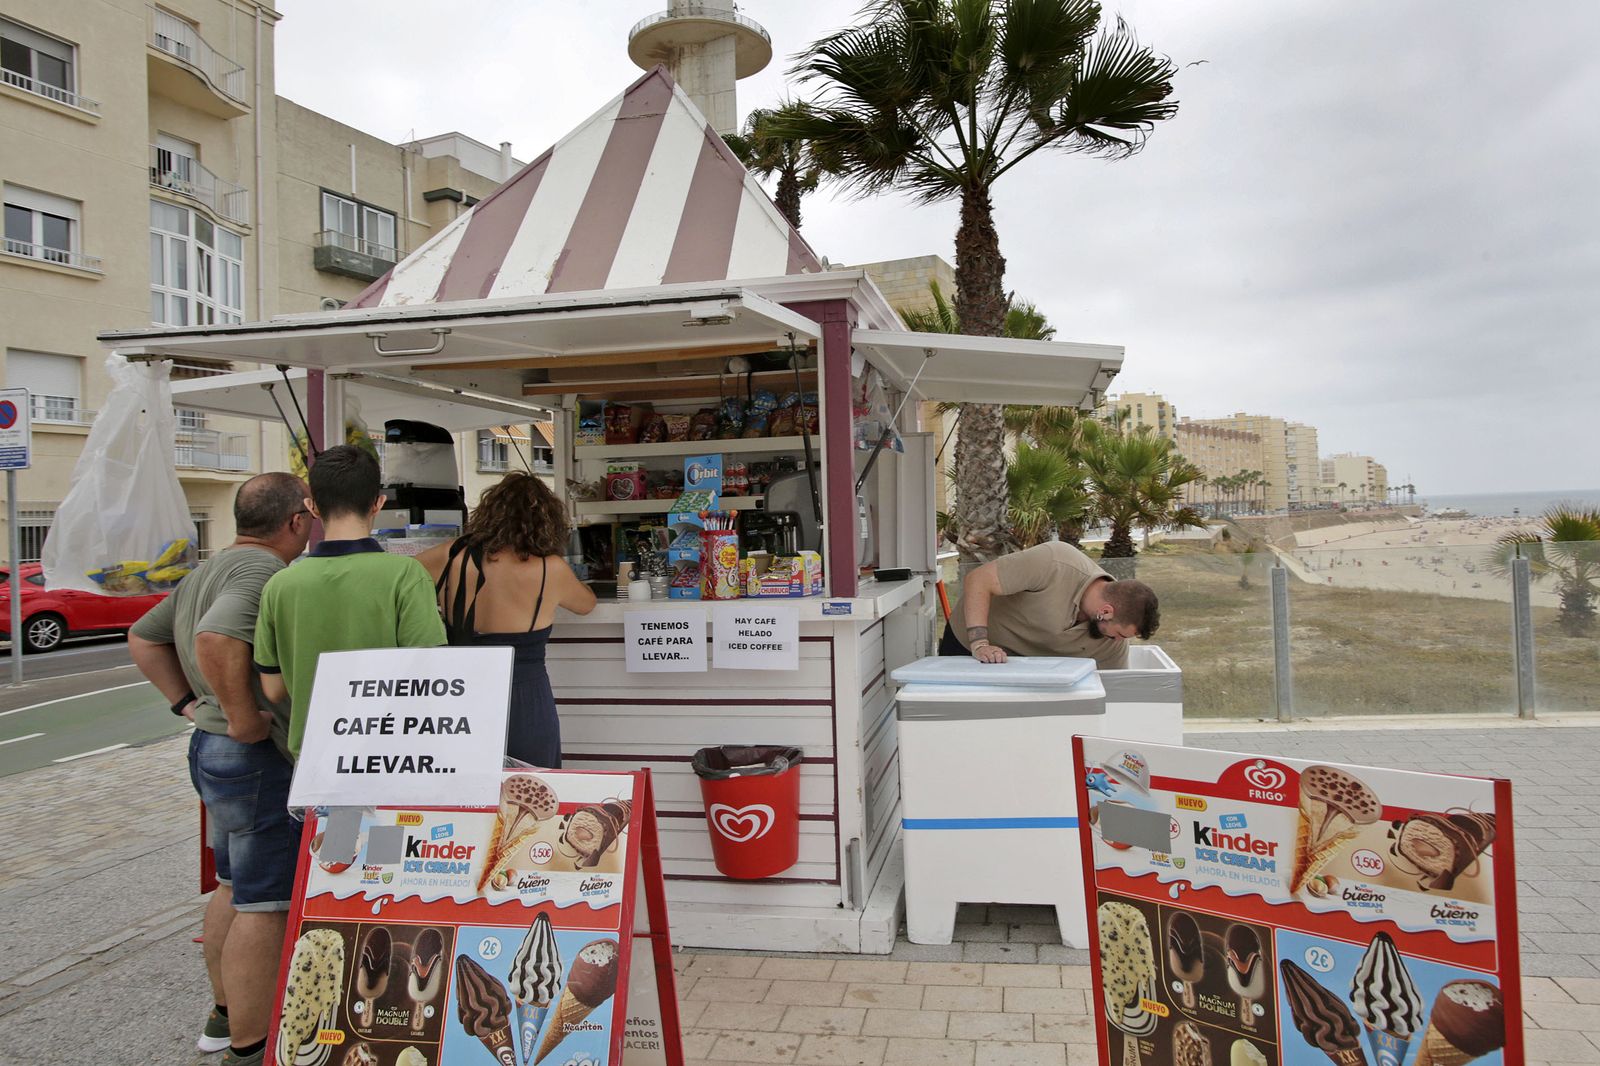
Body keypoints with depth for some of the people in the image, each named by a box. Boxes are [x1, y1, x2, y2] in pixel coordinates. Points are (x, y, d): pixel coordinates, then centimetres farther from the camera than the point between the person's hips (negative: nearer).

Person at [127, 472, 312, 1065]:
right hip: (256, 757, -11)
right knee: (266, 904, -1)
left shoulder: (210, 570, 13)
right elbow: (216, 639, -37)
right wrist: (243, 719, -27)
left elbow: (143, 637, 22)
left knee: (235, 887, 22)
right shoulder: (265, 572, -20)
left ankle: (227, 1015, 37)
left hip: (211, 746, 11)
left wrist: (187, 702, 15)